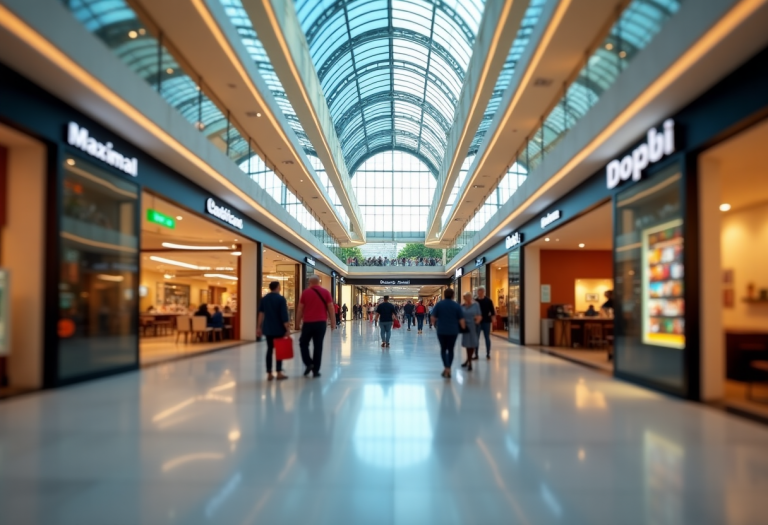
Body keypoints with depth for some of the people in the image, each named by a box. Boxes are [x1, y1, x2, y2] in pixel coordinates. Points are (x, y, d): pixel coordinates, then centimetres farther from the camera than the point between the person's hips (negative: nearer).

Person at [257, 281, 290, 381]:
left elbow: (261, 314, 7)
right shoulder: (281, 299, -9)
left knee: (269, 349, 7)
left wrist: (259, 327, 10)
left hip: (268, 328, 4)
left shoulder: (264, 299, 7)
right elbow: (284, 315, -13)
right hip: (279, 328, -4)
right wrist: (287, 328, -11)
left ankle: (269, 374, 7)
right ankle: (279, 373, 4)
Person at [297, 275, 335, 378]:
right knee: (318, 346, 4)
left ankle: (308, 363, 2)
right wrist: (332, 323, 7)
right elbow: (331, 308, 1)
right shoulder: (325, 292, 3)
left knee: (303, 343, 17)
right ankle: (316, 370, 6)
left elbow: (300, 309, 3)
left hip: (308, 322, -1)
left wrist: (298, 322, 13)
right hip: (321, 322, 1)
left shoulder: (305, 292, 2)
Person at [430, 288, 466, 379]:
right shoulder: (457, 305, -2)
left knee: (443, 349, 11)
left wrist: (435, 325, 16)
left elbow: (433, 318, -3)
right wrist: (463, 327, 13)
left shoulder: (439, 304, -2)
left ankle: (446, 367, -7)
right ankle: (449, 369, 12)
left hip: (441, 330, 0)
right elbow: (461, 320, -5)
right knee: (451, 350, 13)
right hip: (453, 331, 0)